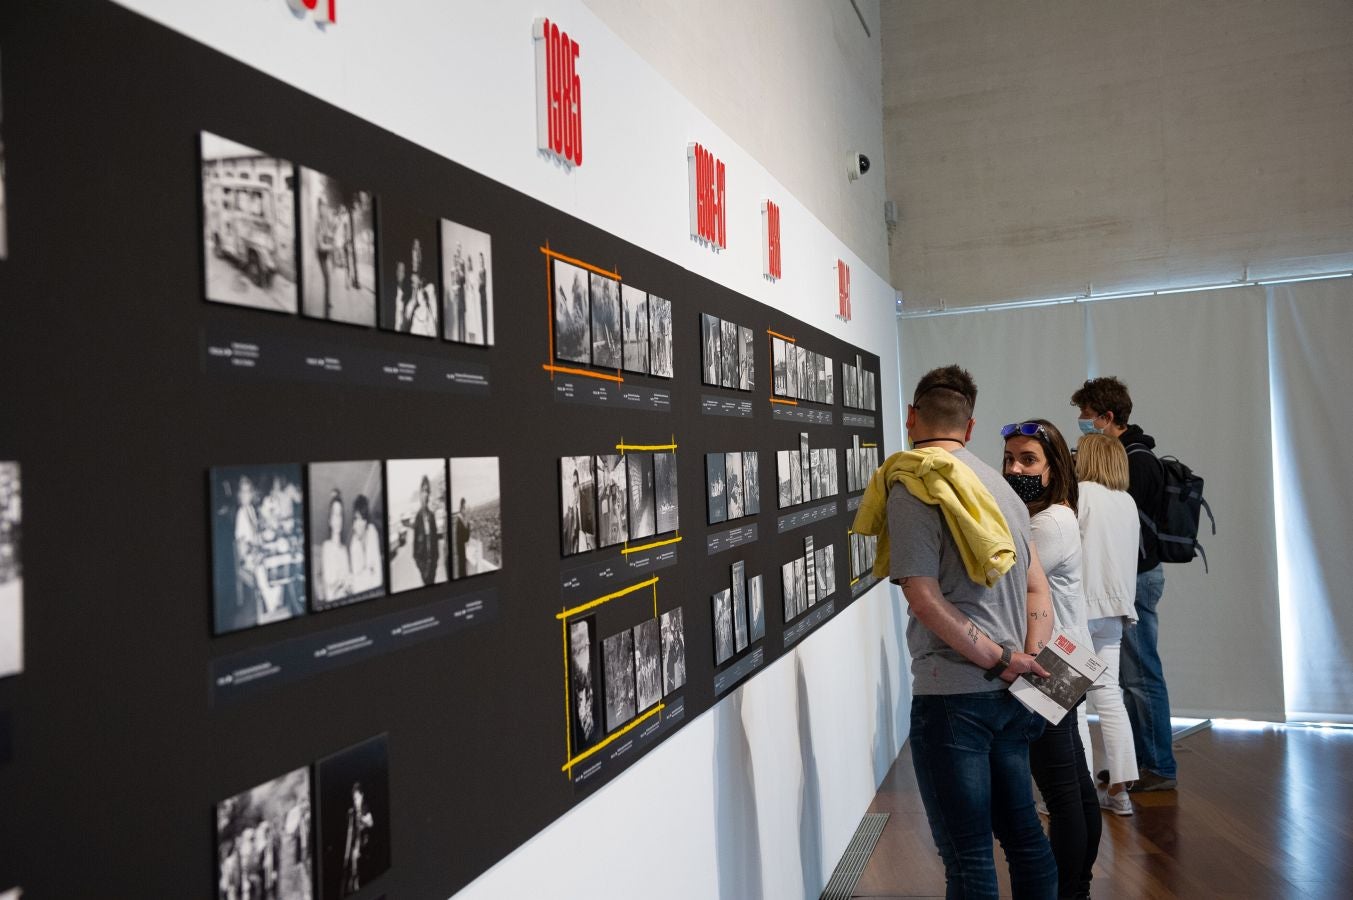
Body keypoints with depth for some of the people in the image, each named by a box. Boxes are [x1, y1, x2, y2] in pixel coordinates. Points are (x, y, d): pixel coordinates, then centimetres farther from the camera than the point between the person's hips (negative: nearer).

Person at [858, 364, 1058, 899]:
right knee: (1022, 832, 21)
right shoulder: (997, 484, 13)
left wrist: (1001, 662, -12)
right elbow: (1038, 589, 11)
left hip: (952, 694, -8)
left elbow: (925, 599, -18)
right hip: (1009, 696, 8)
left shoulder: (910, 486, -10)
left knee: (968, 857, 2)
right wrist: (1029, 660, 1)